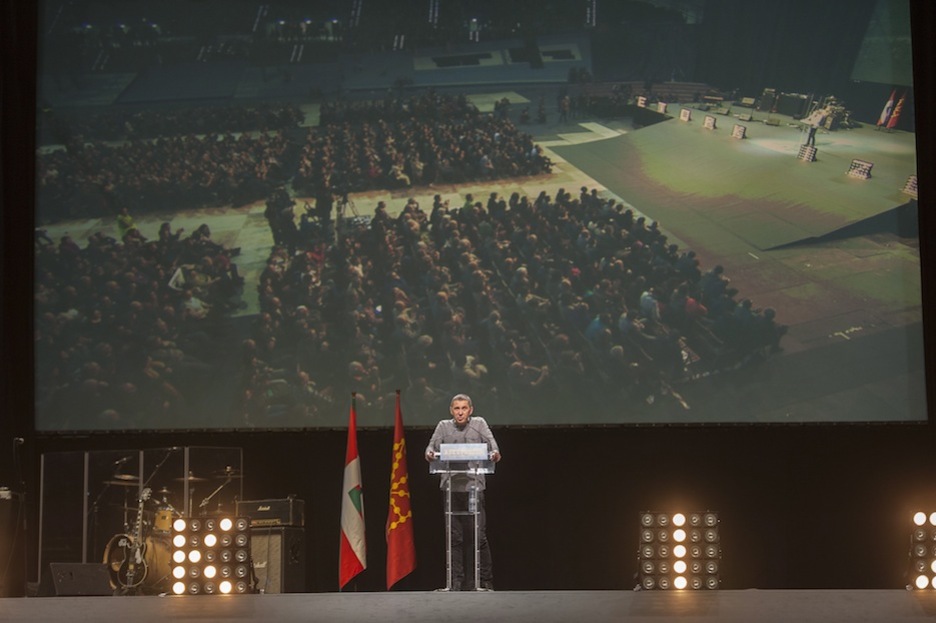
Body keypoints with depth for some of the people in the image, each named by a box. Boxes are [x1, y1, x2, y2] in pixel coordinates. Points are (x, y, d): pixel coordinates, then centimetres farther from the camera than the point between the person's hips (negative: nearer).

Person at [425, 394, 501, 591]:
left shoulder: (479, 424, 11)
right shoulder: (444, 426, 13)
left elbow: (490, 442, -1)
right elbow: (433, 444, 3)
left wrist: (495, 453, -24)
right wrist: (430, 453, -21)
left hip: (474, 484, -1)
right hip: (451, 486, 1)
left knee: (478, 536, -5)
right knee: (455, 537, 4)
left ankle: (486, 581, 3)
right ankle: (457, 582, 9)